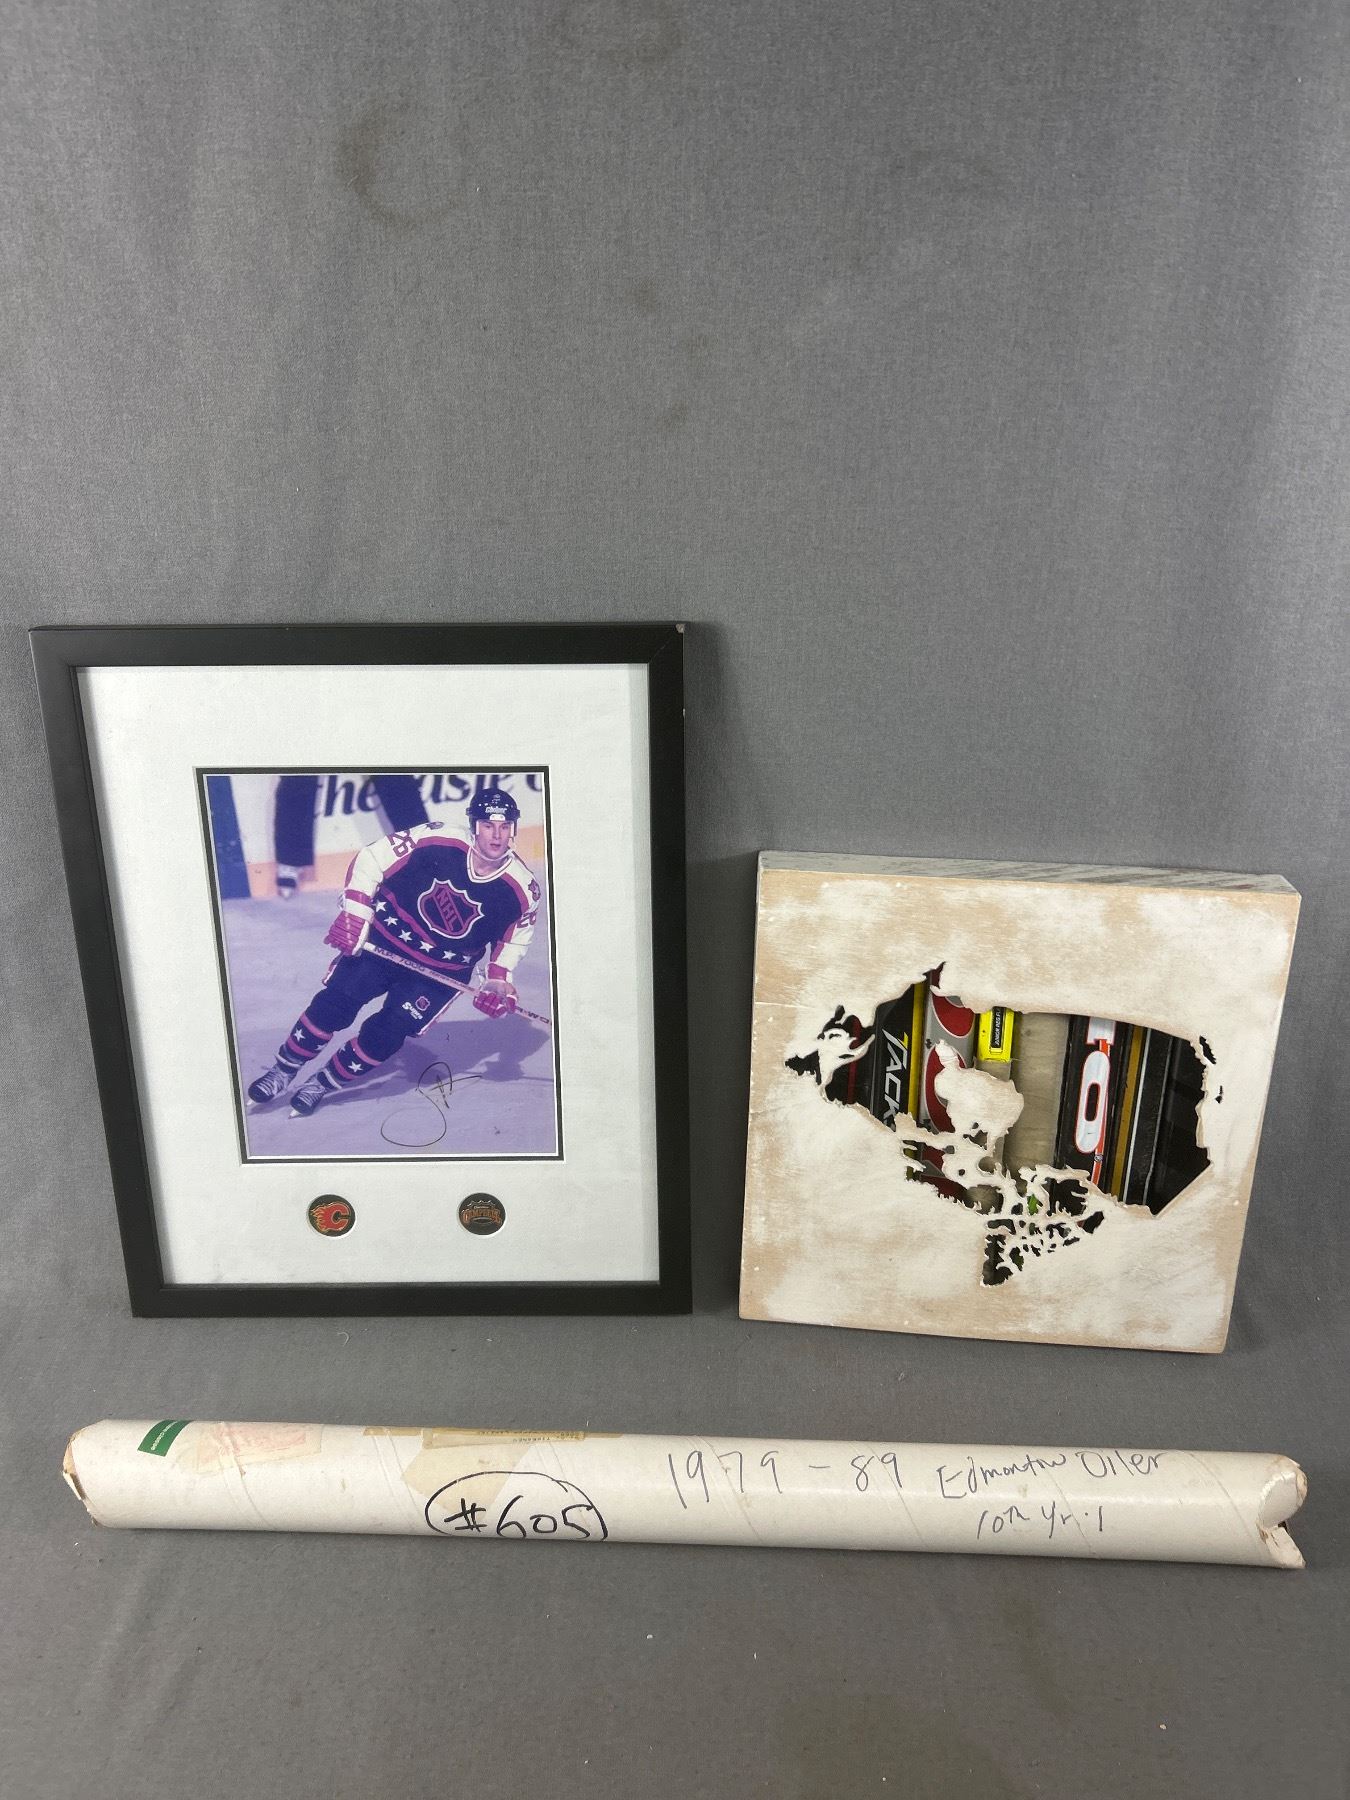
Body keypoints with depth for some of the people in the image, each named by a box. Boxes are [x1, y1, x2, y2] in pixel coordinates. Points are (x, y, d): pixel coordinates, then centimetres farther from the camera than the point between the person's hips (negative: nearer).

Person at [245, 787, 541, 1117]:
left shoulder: (523, 889, -15)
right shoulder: (437, 842, -22)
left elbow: (513, 935, 4)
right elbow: (372, 858, -12)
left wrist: (498, 981, -6)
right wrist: (354, 913, -18)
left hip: (443, 972, 1)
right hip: (386, 941, -1)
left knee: (387, 1032, -10)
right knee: (336, 1000, -12)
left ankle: (323, 1084, 16)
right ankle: (285, 1069, 14)